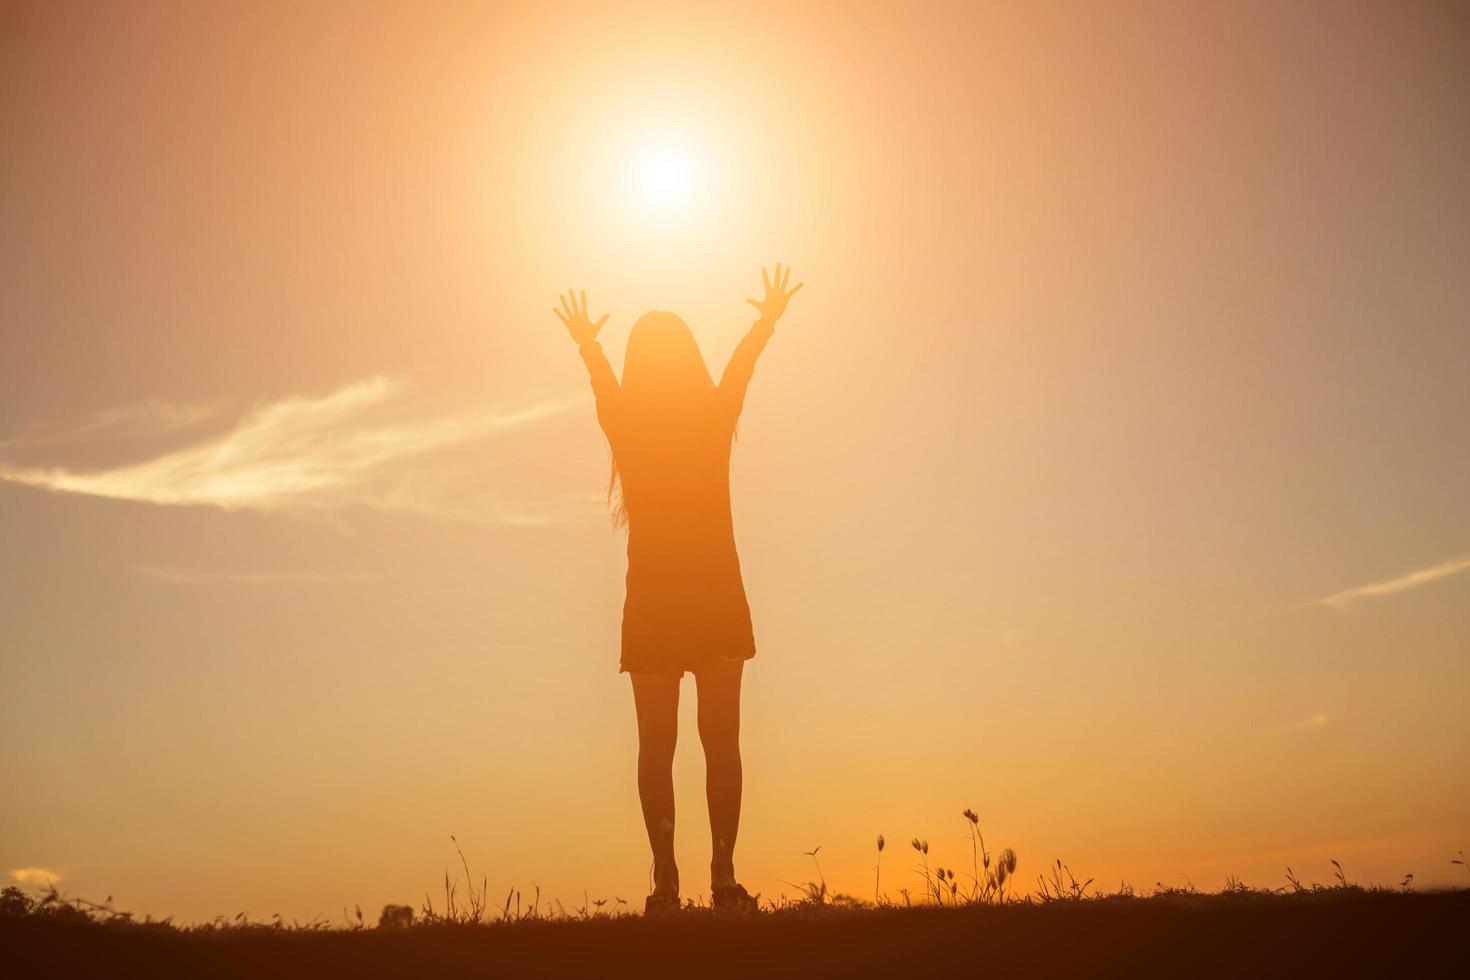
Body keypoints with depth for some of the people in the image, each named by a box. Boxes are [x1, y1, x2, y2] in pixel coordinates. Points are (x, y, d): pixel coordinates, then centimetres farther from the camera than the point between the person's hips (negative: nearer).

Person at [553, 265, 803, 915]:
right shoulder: (714, 419, 1)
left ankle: (667, 880, -1)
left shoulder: (625, 426, 0)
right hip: (716, 597, 0)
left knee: (656, 743, 3)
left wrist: (586, 343, 35)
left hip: (651, 601, 0)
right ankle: (723, 875, -4)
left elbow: (603, 379, 18)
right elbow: (741, 367, 16)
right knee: (719, 737, 1)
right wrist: (769, 320, 31)